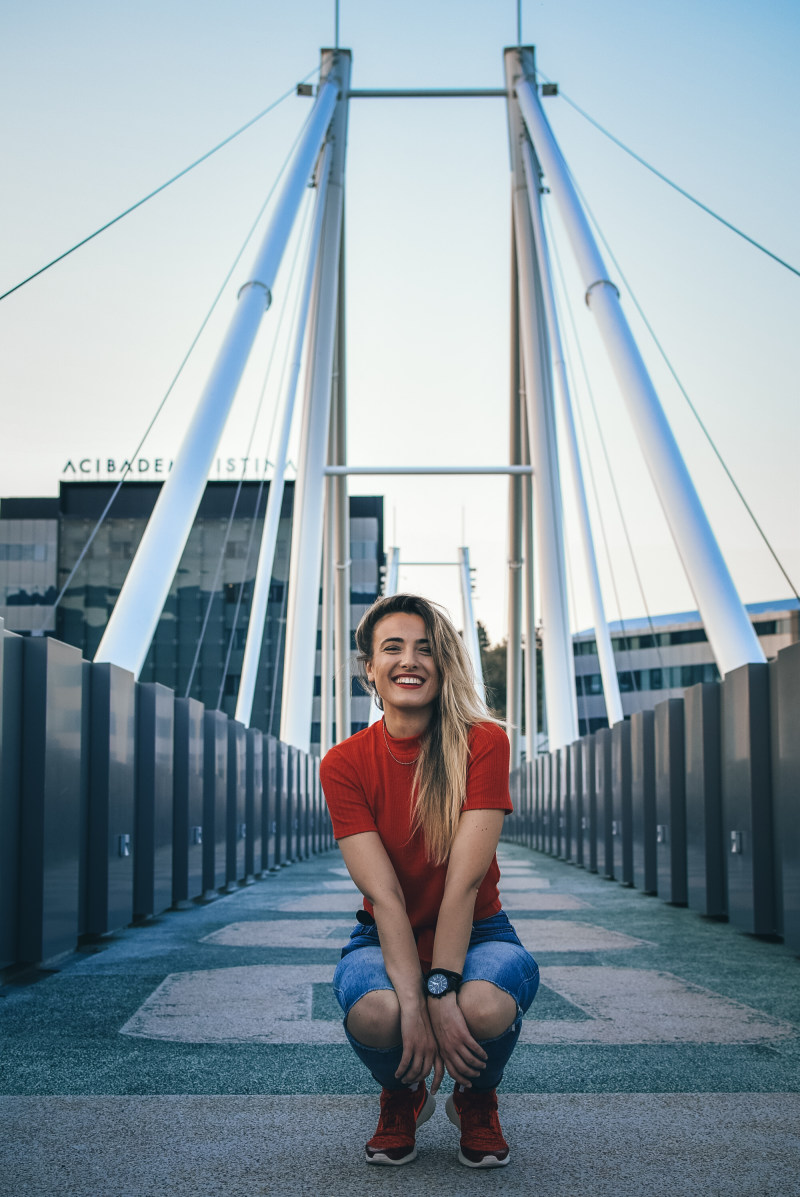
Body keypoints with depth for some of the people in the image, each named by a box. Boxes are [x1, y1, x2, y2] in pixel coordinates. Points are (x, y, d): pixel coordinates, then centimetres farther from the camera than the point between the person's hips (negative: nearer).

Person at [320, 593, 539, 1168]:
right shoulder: (345, 764, -9)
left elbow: (465, 878, -21)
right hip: (386, 942, 1)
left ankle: (476, 1100, 5)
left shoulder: (484, 742, -12)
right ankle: (402, 1099, 6)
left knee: (486, 1007, -35)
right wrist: (414, 1004, -30)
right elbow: (384, 895, -18)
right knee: (374, 1013, -34)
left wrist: (440, 991, -29)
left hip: (476, 933, 0)